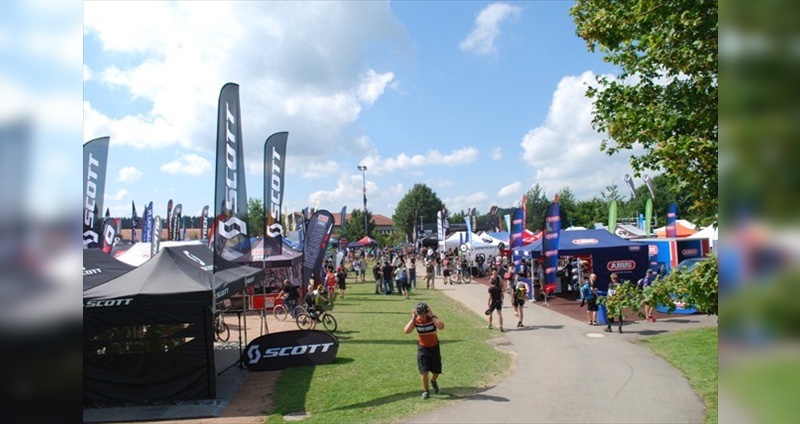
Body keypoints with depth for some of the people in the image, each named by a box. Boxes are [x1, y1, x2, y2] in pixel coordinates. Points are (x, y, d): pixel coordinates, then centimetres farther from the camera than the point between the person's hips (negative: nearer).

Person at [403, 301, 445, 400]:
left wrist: (432, 316, -34)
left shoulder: (432, 318, -17)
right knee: (424, 371, -7)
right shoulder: (416, 321, -13)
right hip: (422, 348, 0)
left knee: (436, 371, 11)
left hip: (434, 347, 0)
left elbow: (441, 327, -37)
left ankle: (433, 381, 45)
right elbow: (406, 331, -28)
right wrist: (413, 319, -29)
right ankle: (425, 391, 14)